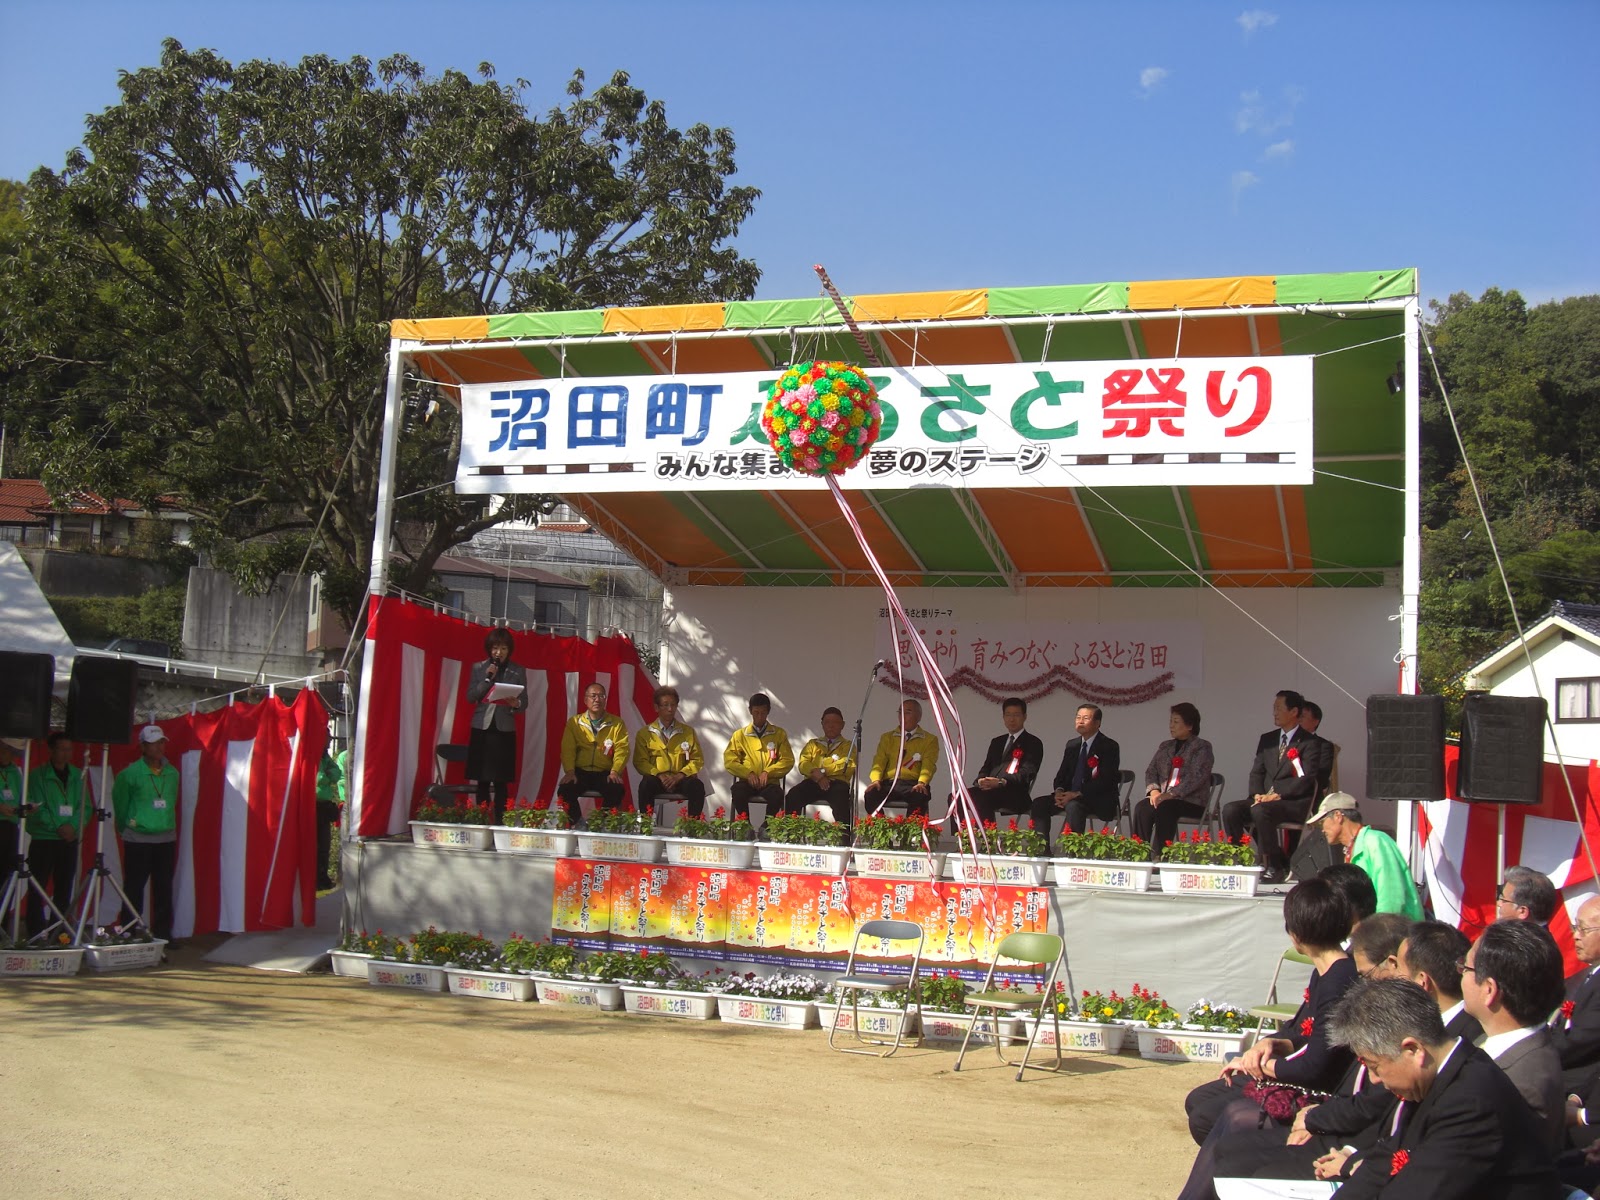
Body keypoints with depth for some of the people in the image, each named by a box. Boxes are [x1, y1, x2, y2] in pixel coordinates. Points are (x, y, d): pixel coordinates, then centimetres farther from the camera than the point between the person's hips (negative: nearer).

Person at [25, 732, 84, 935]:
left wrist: (73, 826, -12)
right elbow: (36, 808, -8)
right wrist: (58, 826, -15)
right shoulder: (38, 775, -2)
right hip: (43, 839, -4)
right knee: (38, 889, -4)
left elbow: (84, 806, 5)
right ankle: (36, 936, -2)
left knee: (64, 889, 6)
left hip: (69, 840, 4)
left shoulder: (77, 776, 10)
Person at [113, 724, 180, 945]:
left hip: (166, 838, 4)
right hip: (137, 839, -4)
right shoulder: (129, 774, -7)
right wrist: (125, 828, 15)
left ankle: (163, 933, 14)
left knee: (164, 889, 7)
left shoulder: (172, 773, 6)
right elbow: (120, 803, 6)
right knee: (134, 888, 2)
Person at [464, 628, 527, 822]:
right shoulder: (479, 668, 6)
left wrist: (516, 704, -19)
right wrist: (488, 679, -11)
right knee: (482, 780, 1)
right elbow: (470, 696, -1)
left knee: (501, 782, -4)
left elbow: (524, 703, 4)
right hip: (482, 728, 1)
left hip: (504, 730, -1)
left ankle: (499, 822, -3)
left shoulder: (517, 672, 4)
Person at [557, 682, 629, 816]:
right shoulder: (574, 722, 12)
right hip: (580, 772, 1)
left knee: (616, 791, -32)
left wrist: (615, 772, -17)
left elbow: (621, 750, 0)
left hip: (605, 773, -1)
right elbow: (568, 749, 3)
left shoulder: (616, 723, 10)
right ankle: (576, 824, -11)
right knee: (564, 791, -29)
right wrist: (569, 771, -14)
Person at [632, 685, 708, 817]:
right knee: (646, 785, -36)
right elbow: (640, 761, 4)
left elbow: (698, 760, 9)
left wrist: (679, 776, -9)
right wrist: (659, 775, -14)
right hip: (657, 779, -1)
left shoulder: (688, 732, 15)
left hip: (681, 780, 1)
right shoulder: (645, 733, 12)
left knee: (697, 786, -32)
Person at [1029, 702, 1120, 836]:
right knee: (1039, 803, -16)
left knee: (1073, 806, -37)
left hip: (1100, 801, -6)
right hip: (1071, 796, 6)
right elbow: (1062, 774, 16)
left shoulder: (1109, 747, -5)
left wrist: (1077, 794, -23)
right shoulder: (1072, 745, 16)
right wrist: (1059, 791, -8)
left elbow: (1106, 780, -15)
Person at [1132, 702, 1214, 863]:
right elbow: (1150, 771, 17)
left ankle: (1159, 856, -34)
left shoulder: (1202, 747, 2)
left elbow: (1197, 777, -12)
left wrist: (1170, 794, -22)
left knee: (1164, 808, -36)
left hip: (1191, 801, -5)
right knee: (1141, 808, -27)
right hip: (1163, 797, 5)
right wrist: (1154, 790, -6)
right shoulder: (1165, 746, 22)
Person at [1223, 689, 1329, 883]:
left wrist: (1277, 795, -19)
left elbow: (1306, 779, -12)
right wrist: (1257, 794, -6)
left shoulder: (1310, 742, -2)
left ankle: (1274, 867, -24)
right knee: (1230, 809, -21)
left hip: (1295, 803, -6)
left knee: (1260, 810, -36)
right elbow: (1256, 772, 15)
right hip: (1265, 798, 6)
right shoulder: (1267, 739, 18)